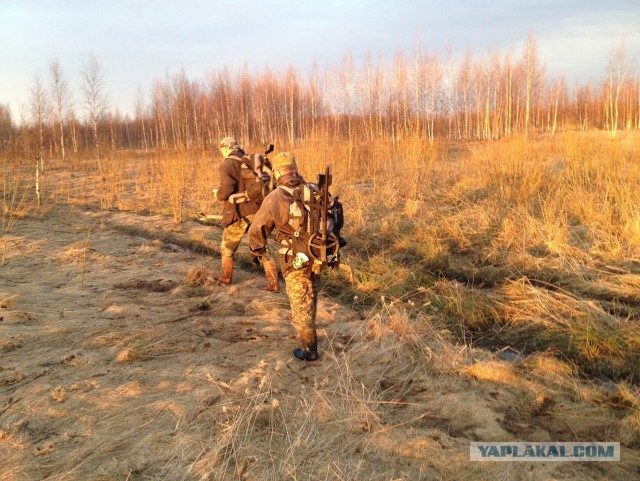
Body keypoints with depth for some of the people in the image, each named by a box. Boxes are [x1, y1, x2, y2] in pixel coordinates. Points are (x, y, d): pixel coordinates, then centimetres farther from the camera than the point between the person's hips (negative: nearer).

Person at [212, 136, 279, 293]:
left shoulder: (227, 164, -9)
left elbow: (227, 190, -21)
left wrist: (217, 194, 1)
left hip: (239, 213, -5)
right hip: (257, 211, 5)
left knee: (228, 246, 18)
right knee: (261, 248, 9)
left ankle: (226, 276, 35)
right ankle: (273, 283, 2)